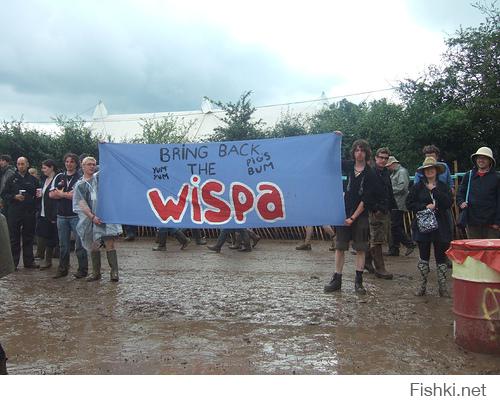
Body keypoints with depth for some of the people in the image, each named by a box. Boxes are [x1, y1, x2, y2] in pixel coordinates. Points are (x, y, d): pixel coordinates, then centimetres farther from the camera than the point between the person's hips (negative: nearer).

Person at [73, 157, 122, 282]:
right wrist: (92, 217, -12)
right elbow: (82, 204, 0)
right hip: (90, 218, 2)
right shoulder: (80, 185, 10)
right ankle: (96, 273, 18)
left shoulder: (100, 177, 11)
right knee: (93, 246, 7)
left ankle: (114, 271, -8)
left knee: (109, 243, -10)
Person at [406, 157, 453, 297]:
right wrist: (425, 207, -12)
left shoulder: (443, 187, 7)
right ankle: (423, 285, 16)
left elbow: (448, 203, -8)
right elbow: (409, 204, -2)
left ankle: (442, 287, 12)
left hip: (440, 226, 1)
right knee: (424, 257, 6)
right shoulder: (417, 187, 4)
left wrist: (434, 190, -11)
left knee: (441, 257, 4)